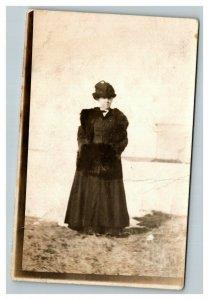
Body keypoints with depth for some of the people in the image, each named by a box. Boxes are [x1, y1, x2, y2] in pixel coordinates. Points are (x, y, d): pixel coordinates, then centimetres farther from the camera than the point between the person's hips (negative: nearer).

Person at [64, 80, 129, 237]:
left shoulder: (118, 117, 5)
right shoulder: (89, 115, 4)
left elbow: (123, 139, 5)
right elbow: (82, 136, 4)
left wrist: (113, 151, -7)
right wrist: (89, 151, -8)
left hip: (111, 161, 1)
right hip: (91, 160, -1)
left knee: (112, 193, 1)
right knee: (91, 192, 1)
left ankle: (113, 227, 6)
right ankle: (90, 225, 8)